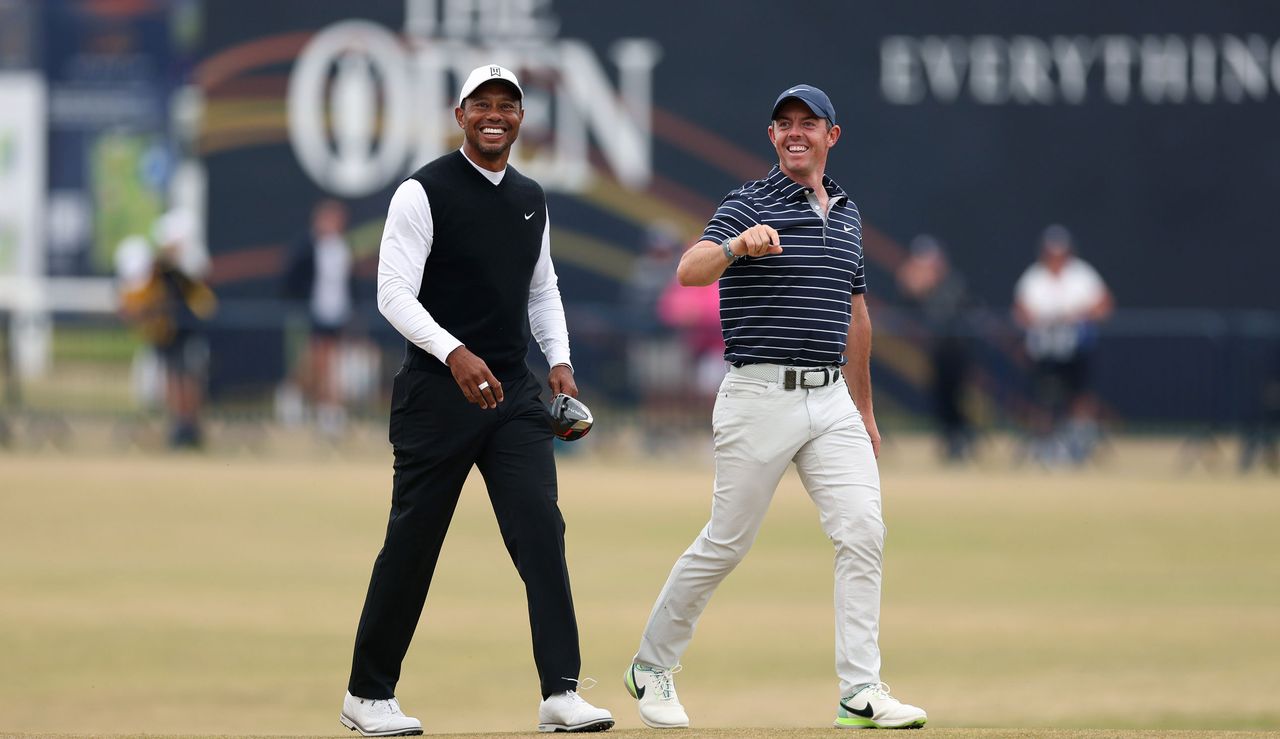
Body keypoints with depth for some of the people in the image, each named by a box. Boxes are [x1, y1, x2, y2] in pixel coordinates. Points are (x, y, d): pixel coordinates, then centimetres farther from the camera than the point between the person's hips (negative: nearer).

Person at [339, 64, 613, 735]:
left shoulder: (530, 199, 13)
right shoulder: (424, 193, -7)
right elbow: (393, 292, -14)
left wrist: (559, 361, 7)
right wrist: (454, 353, -28)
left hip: (514, 392, 5)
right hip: (437, 394, -5)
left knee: (542, 530, -9)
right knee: (411, 546, 1)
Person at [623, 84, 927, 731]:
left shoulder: (846, 213, 15)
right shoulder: (749, 205, -4)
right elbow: (688, 272, -22)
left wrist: (864, 410, 26)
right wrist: (737, 245, -43)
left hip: (831, 402, 5)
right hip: (760, 399, -5)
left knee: (863, 531, -9)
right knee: (725, 544, 0)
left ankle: (861, 690, -10)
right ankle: (652, 667, 18)